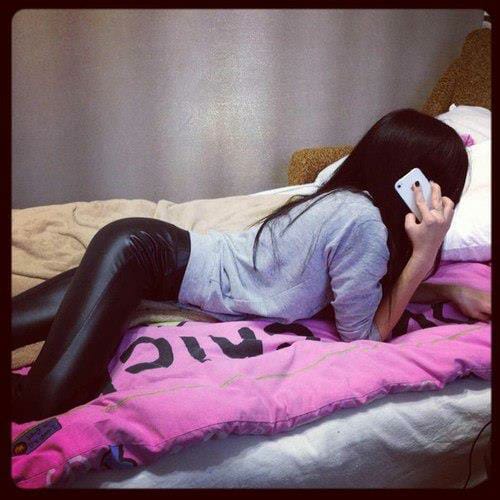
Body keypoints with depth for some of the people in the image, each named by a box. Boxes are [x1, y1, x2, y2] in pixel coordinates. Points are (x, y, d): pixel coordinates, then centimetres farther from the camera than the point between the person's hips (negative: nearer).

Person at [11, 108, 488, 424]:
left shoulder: (350, 199, 5)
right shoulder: (363, 221, -20)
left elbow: (372, 286, 18)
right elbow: (363, 335, -10)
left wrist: (449, 291, 10)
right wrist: (424, 255, -14)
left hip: (143, 248, 9)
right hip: (143, 251, -9)